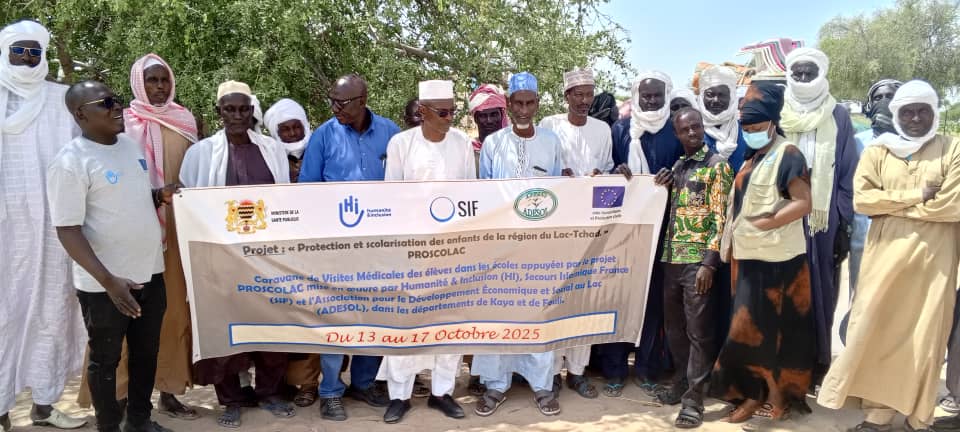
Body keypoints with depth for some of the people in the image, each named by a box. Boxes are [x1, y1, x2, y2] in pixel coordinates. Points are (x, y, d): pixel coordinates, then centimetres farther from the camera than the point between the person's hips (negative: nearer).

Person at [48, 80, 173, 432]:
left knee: (147, 352, 18)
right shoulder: (71, 162, -16)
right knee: (106, 360, 10)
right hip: (105, 284, -7)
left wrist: (161, 196, -1)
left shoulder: (130, 145, 7)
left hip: (150, 272, 7)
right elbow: (68, 230, -18)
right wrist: (109, 280, -26)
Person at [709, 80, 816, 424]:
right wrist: (737, 228, 6)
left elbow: (803, 203, -18)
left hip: (776, 258, -8)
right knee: (753, 327, 11)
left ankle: (776, 393, 13)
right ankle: (756, 392, 20)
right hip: (751, 256, 8)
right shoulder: (753, 159, 14)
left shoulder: (787, 154, -10)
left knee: (769, 327, -1)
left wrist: (763, 224, -19)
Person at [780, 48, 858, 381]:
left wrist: (845, 225, -3)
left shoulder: (838, 117, 4)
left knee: (820, 290, 2)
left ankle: (817, 362, 13)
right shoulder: (778, 115, 7)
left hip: (824, 219, -1)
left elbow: (847, 174, 2)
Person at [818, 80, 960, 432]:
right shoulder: (877, 151, 8)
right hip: (886, 255, 1)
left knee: (926, 337, 3)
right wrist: (916, 196, -10)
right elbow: (861, 199, -5)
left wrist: (892, 203, -7)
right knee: (877, 333, 2)